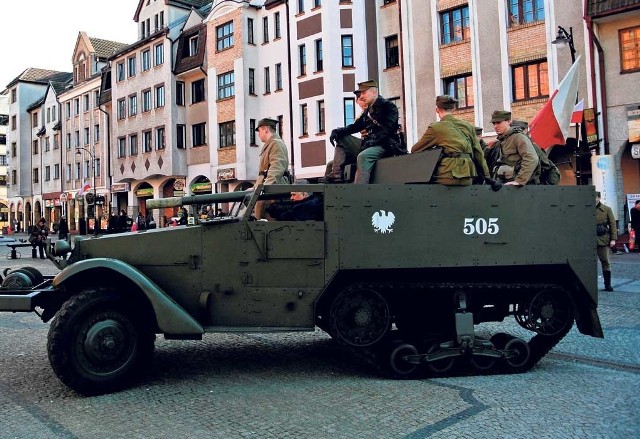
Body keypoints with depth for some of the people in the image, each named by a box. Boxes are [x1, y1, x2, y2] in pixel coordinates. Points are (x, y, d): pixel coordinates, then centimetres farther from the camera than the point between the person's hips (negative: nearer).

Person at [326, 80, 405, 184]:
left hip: (386, 145, -8)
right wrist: (338, 131, -1)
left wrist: (373, 140, -27)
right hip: (369, 144, 8)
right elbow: (356, 126, 16)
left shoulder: (388, 106, -3)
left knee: (363, 156, -36)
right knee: (341, 139, 3)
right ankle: (336, 174, -12)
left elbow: (388, 128, -16)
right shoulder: (368, 111, 20)